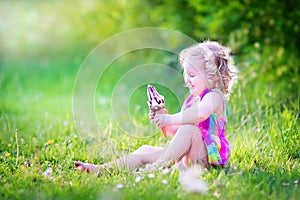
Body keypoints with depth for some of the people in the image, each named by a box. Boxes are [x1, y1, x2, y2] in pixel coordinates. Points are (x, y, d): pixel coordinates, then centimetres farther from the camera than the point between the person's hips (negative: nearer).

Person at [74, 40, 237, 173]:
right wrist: (163, 120, 2)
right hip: (186, 156, 9)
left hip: (206, 155, -9)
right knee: (145, 151, 1)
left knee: (188, 129, -36)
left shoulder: (214, 97, -7)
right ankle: (103, 168, -10)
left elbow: (199, 113, -32)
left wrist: (170, 119, -29)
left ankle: (157, 167, -41)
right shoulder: (191, 100, 22)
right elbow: (177, 133, 20)